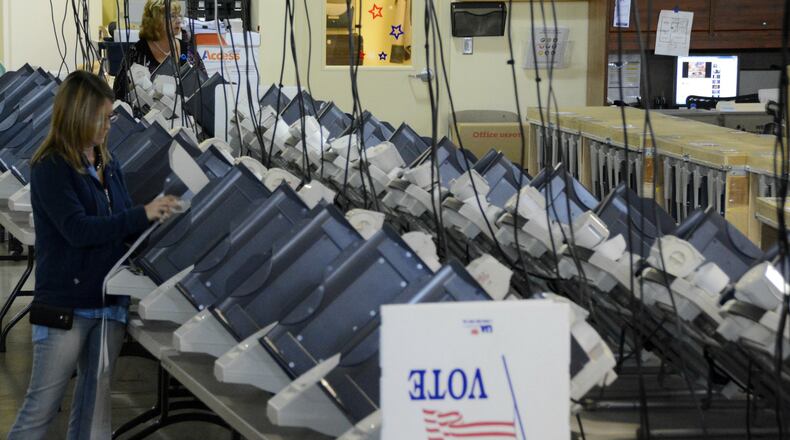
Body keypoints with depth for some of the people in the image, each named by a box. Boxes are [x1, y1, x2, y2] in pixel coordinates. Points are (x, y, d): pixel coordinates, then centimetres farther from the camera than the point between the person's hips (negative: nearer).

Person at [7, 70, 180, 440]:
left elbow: (123, 227, 15)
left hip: (110, 300, 7)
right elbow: (78, 229, -21)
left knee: (95, 403, 11)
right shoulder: (51, 168, -11)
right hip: (65, 305, -7)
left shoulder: (107, 164, 10)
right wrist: (143, 215, -24)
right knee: (40, 408, -1)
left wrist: (158, 219, -3)